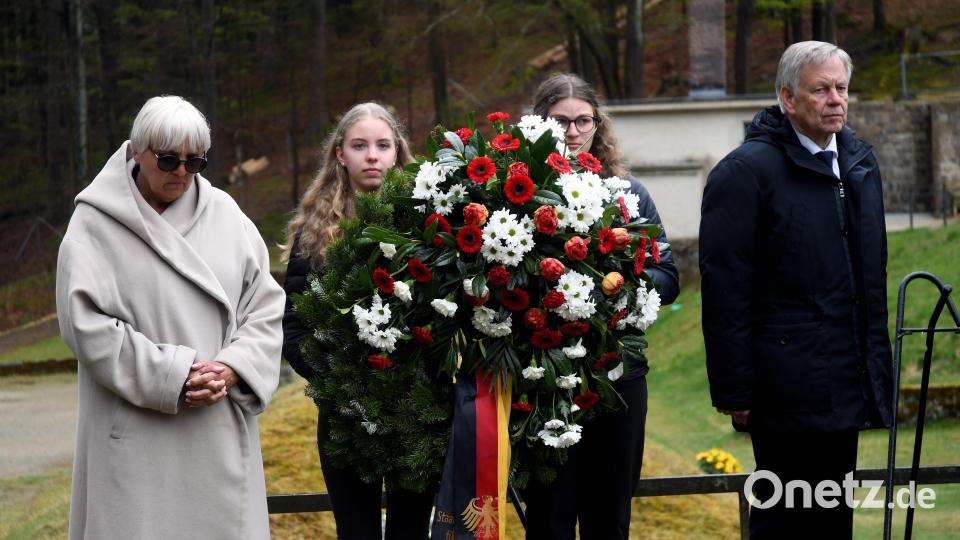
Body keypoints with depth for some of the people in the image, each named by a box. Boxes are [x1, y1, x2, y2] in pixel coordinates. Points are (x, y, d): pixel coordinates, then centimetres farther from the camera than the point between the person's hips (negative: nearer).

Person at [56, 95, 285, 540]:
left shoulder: (223, 214, 9)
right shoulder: (95, 223, -2)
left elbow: (265, 306, 7)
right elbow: (86, 323, -9)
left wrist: (232, 368, -10)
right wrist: (171, 377, -15)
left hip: (221, 429, 3)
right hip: (137, 432, -3)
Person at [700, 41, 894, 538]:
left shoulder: (859, 163, 14)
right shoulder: (746, 171, -10)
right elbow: (725, 289, -13)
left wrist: (877, 364, 17)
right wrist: (735, 391, -15)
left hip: (846, 385, 7)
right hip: (789, 389, -7)